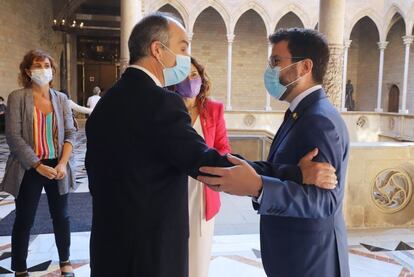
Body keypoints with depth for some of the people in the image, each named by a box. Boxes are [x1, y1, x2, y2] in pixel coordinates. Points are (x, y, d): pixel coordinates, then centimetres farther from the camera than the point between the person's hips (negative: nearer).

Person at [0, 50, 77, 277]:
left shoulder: (61, 98, 4)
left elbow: (70, 133, 2)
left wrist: (63, 163, -11)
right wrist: (38, 166, -16)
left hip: (57, 167, 3)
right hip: (29, 169, -3)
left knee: (61, 216, 13)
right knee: (24, 220, 8)